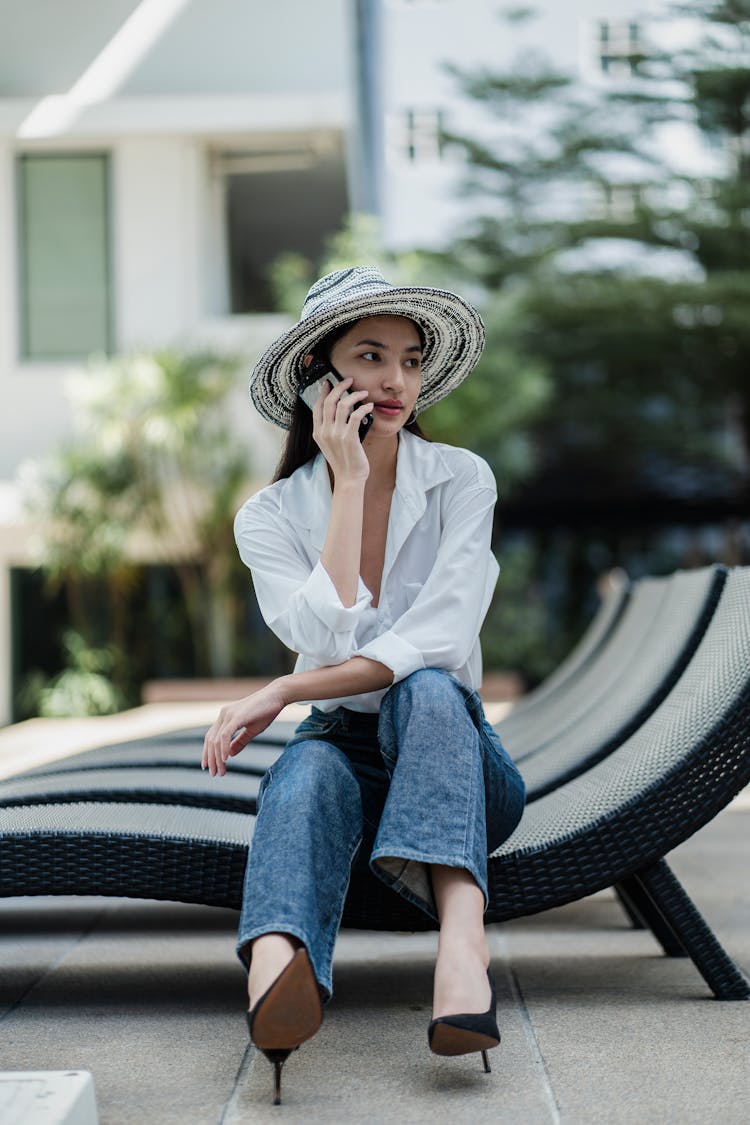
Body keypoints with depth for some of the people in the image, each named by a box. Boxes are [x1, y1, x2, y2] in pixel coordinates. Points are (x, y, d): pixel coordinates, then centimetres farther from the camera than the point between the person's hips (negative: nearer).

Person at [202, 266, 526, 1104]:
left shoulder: (461, 481, -2)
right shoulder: (269, 516, 0)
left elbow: (439, 641, -16)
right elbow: (328, 642, -18)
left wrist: (282, 692, -23)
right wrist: (351, 481, -15)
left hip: (454, 753, 0)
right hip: (342, 746, 0)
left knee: (425, 690, -34)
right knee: (307, 773, -35)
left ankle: (460, 931, -55)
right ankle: (278, 971, -66)